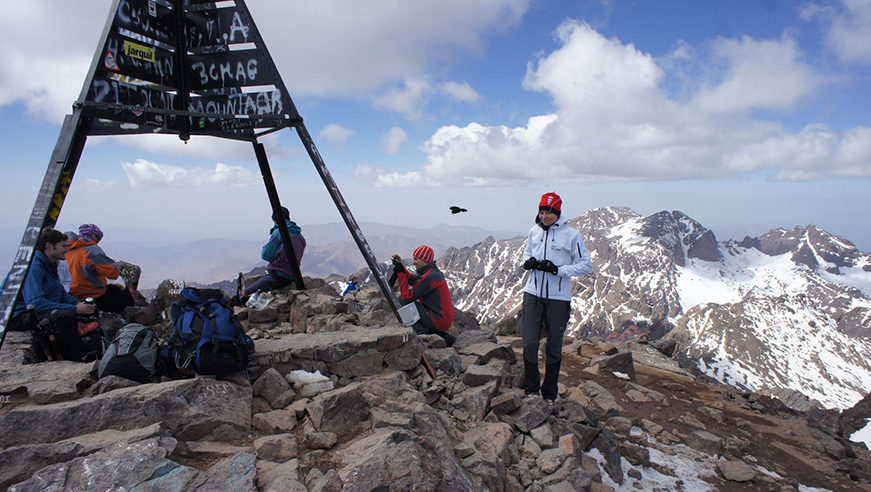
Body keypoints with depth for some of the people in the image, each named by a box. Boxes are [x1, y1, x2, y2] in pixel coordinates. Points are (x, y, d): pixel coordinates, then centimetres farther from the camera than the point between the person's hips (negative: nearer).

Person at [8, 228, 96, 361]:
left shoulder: (50, 264, 10)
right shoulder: (34, 266, -21)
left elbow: (61, 293, 15)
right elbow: (35, 303, -30)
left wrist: (79, 303, -6)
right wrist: (74, 308, -29)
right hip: (19, 316, -10)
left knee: (87, 309, 5)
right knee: (66, 316, -33)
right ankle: (73, 360, -22)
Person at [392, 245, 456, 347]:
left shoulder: (428, 277, -19)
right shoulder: (433, 271, 10)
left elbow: (406, 298, -14)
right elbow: (411, 279, 18)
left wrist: (400, 273, -10)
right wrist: (401, 265, 9)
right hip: (447, 319, 9)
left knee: (401, 300, -8)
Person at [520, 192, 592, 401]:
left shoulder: (571, 235, -9)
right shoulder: (534, 231, 5)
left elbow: (586, 264, -5)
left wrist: (559, 270, -18)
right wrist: (527, 262, -4)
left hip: (558, 298, -3)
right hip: (533, 293, 3)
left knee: (554, 346, 9)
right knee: (529, 342, 0)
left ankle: (550, 394, 24)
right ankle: (531, 388, 20)